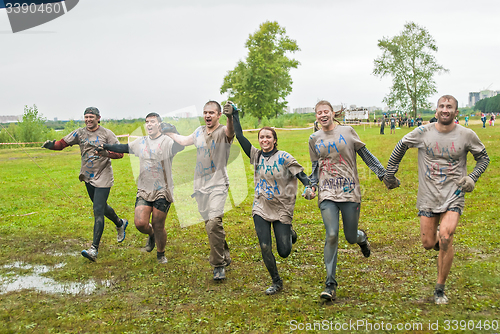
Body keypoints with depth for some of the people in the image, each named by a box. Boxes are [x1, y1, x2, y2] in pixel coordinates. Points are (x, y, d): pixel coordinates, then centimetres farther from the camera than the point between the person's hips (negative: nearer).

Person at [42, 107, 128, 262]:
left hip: (103, 178, -6)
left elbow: (120, 153, -14)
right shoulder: (80, 133, 3)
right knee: (101, 207, 22)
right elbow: (62, 143, 1)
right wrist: (51, 144, -20)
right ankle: (120, 224, 50)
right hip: (88, 177, 6)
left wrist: (106, 152, -33)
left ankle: (94, 249, -13)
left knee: (98, 211, -12)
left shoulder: (106, 134, -10)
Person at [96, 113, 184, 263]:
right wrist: (106, 146, 26)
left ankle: (161, 254, 26)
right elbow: (124, 148, 26)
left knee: (158, 226, 0)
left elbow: (179, 146, -29)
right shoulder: (141, 142, 10)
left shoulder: (166, 142, -7)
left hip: (162, 191, -4)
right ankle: (151, 235, 28)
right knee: (140, 223, -9)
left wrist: (172, 132, -41)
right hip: (144, 190, 4)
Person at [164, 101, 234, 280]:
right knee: (210, 225, 13)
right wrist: (168, 132, 40)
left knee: (213, 223, -21)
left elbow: (231, 131, -34)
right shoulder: (199, 132, 11)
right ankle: (225, 256, 30)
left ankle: (219, 265, -10)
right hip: (200, 186, 7)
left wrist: (230, 117, -55)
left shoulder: (223, 132, -8)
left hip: (218, 185, -6)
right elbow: (184, 140, 31)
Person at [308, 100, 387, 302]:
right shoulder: (314, 139, 10)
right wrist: (312, 186, 2)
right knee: (331, 236, -13)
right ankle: (331, 284, -4)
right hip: (327, 194, 1)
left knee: (351, 237, 4)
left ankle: (362, 237, 45)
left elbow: (365, 154, 7)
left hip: (349, 191, -1)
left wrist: (383, 173, 3)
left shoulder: (347, 131, 3)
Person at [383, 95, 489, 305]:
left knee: (446, 237, -20)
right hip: (428, 196, 2)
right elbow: (401, 147, 11)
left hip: (453, 195, -1)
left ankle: (440, 290, -4)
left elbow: (483, 158, 12)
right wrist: (389, 174, 11)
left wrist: (472, 177, -5)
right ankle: (438, 239, 43)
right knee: (428, 244, 2)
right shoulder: (423, 133, -3)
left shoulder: (466, 135, -3)